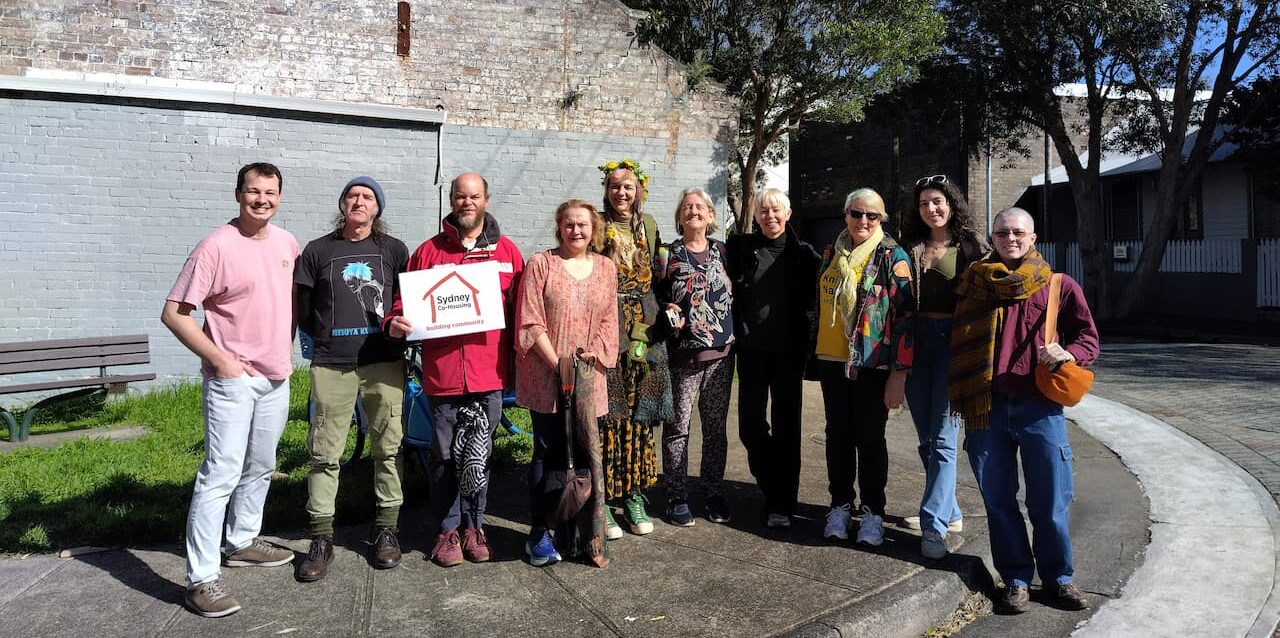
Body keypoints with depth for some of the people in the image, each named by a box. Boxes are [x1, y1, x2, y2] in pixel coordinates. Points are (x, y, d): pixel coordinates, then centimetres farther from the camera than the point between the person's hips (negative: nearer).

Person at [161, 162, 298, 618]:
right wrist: (220, 359, -17)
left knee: (260, 468, 18)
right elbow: (173, 313, -14)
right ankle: (201, 579, -2)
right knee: (221, 474, -9)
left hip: (276, 376, 7)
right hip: (232, 379, -7)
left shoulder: (286, 243, 5)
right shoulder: (217, 246, -14)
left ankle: (242, 542, 36)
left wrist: (288, 347, 11)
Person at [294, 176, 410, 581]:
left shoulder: (394, 250, 9)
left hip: (384, 363, 0)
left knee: (388, 448, 4)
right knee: (324, 453, 1)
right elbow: (303, 311, 11)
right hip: (331, 365, 0)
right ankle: (321, 538, 11)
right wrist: (327, 337, 4)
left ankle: (387, 529, 16)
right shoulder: (317, 251, 9)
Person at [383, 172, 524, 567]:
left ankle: (473, 526, 26)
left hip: (489, 372, 1)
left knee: (480, 454, 11)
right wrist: (395, 322, -15)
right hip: (442, 372, 0)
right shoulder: (429, 251, 5)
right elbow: (406, 300, 7)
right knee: (445, 454, 8)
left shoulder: (507, 251, 7)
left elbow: (520, 310, 6)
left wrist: (515, 362, 0)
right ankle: (449, 528, 23)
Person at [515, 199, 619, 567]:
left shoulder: (606, 269, 11)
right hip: (546, 378, -3)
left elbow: (609, 321, 11)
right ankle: (539, 534, 12)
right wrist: (558, 365, -13)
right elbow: (530, 323, -7)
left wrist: (597, 353, -7)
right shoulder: (540, 264, -2)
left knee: (585, 453, 5)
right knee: (548, 452, 1)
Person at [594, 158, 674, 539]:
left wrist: (662, 312, 7)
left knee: (639, 411, 7)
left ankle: (634, 494, 17)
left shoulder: (648, 225, 13)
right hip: (605, 326, -4)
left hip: (644, 329, 4)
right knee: (607, 411, -4)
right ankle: (601, 499, 4)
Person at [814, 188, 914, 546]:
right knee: (838, 434, 12)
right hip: (832, 360, 5)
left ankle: (873, 511, 19)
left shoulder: (893, 257, -7)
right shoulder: (831, 253, 9)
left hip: (872, 365, -4)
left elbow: (905, 316, -10)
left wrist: (899, 373, -15)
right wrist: (813, 353, 16)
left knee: (870, 438, 5)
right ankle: (840, 505, 26)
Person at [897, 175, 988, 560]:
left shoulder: (970, 246, 2)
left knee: (943, 438, -8)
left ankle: (935, 526, -7)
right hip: (916, 342, 4)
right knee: (926, 438, 10)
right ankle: (949, 512, 25)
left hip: (952, 342, -4)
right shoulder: (911, 248, 11)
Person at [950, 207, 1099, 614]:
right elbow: (959, 344, 15)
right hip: (985, 409, 1)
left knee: (1050, 503, 4)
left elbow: (1088, 337, 8)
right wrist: (958, 397, 7)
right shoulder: (974, 283, 10)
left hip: (1040, 408, -1)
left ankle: (1058, 576, 25)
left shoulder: (1058, 286, 7)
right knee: (999, 501, 8)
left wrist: (1068, 355, -15)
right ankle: (1016, 579, 23)